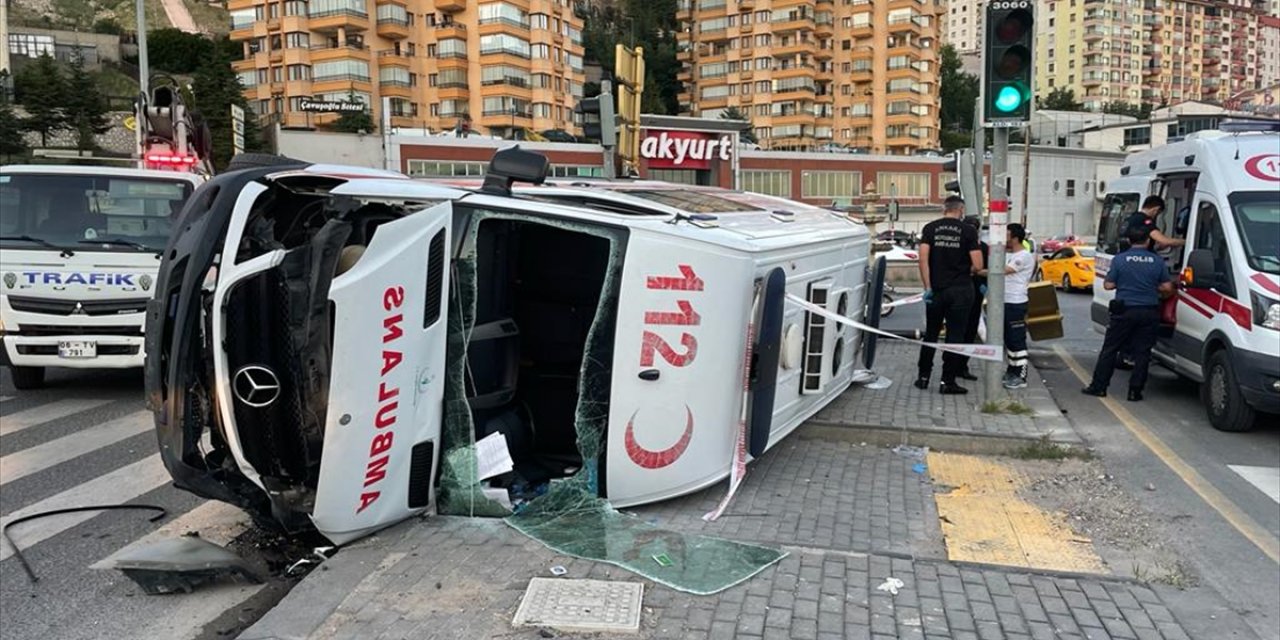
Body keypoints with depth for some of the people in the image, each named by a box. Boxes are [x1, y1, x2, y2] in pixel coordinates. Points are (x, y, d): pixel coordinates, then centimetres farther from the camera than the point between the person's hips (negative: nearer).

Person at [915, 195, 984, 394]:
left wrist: (928, 286, -5)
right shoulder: (968, 231, -4)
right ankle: (948, 381, 6)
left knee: (931, 333, 14)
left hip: (936, 289, 2)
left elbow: (923, 258, -8)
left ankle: (923, 377, 18)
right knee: (955, 335, 4)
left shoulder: (930, 228, 2)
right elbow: (977, 264, -9)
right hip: (960, 290, -2)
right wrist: (965, 273, 13)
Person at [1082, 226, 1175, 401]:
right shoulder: (1158, 261, 1)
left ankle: (1098, 386, 10)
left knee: (1110, 349, 7)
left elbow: (1108, 285, -4)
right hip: (1149, 312, 2)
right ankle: (1135, 391, 7)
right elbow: (1167, 288, 2)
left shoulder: (1119, 259, -5)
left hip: (1124, 311, -2)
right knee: (1142, 352, 7)